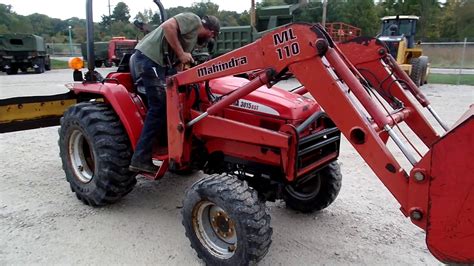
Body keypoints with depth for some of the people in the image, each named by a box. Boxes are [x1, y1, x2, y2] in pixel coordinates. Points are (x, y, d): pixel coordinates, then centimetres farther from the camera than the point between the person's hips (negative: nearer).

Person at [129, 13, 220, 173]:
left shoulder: (194, 38, 24)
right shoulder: (192, 19, -2)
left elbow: (179, 62, 19)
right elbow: (168, 26, -19)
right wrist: (181, 53, -14)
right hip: (149, 57, -10)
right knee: (159, 107, -13)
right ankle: (141, 159, -12)